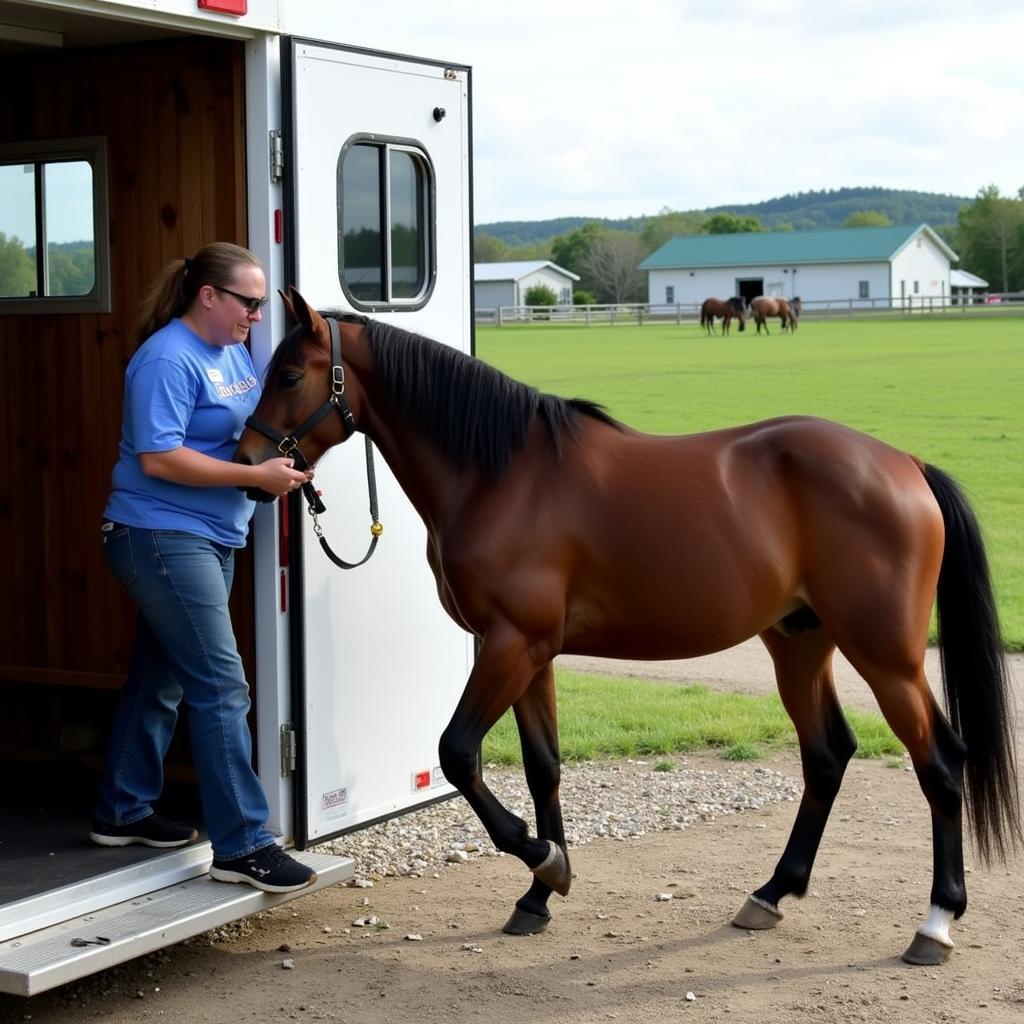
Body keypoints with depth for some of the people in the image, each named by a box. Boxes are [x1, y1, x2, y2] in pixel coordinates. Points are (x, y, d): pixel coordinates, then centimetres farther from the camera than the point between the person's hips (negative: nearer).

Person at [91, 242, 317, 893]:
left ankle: (124, 812, 30)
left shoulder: (235, 351, 10)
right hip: (163, 538, -9)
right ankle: (242, 845, -7)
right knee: (222, 687, -11)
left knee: (162, 678, 17)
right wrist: (256, 476, -23)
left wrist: (283, 461, 3)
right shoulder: (169, 359, -17)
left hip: (212, 539, 9)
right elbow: (158, 458, -24)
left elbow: (255, 424, 24)